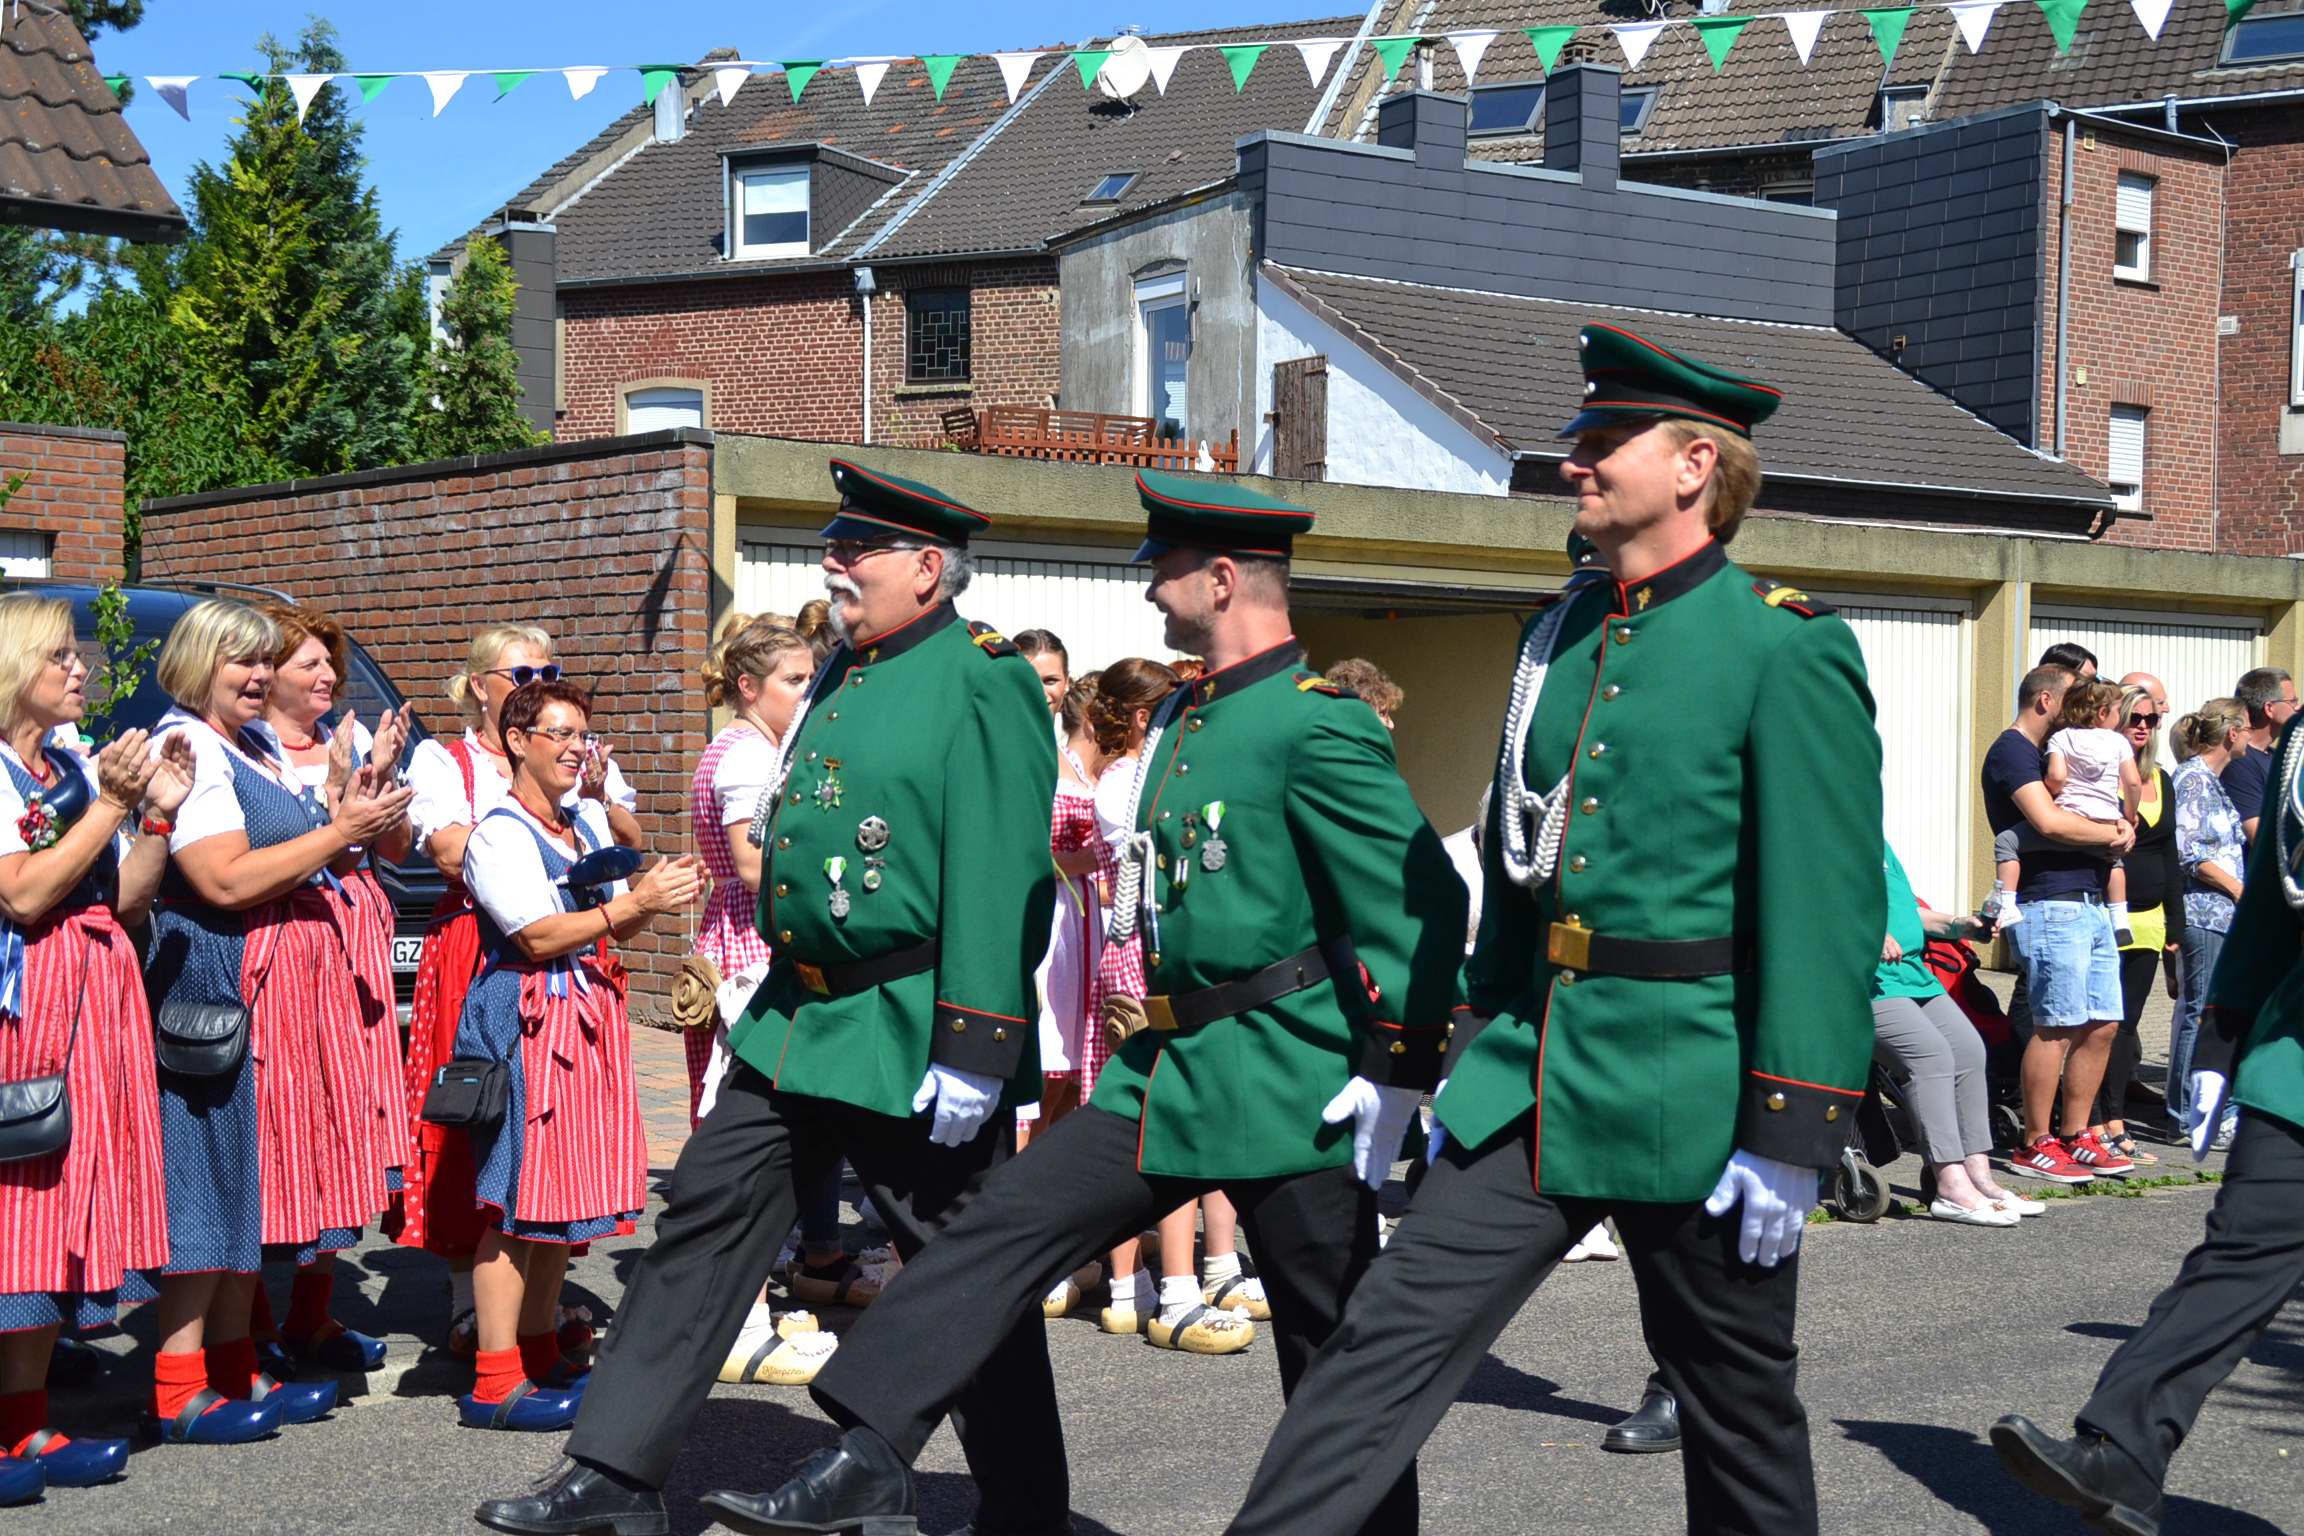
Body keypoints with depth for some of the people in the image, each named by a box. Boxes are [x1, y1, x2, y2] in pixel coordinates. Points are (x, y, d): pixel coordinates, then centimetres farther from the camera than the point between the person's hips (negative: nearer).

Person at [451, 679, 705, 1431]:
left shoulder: (590, 821, 15)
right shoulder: (498, 835, -8)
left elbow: (614, 927, 18)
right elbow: (539, 936, -16)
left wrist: (657, 894, -2)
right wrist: (635, 902, -19)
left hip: (589, 1012, 8)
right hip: (526, 1018, -8)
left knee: (563, 1189, 11)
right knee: (518, 1195, -8)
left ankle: (540, 1353, 20)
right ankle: (495, 1383, -5)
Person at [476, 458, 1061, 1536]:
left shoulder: (983, 683, -14)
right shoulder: (844, 673, 13)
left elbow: (1000, 884, -20)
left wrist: (972, 1055, -23)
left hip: (913, 1036, -8)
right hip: (798, 1020, 9)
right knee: (702, 1225, 8)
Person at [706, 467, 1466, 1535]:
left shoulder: (1316, 724, -14)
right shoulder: (1182, 716, 13)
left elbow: (1421, 904, -18)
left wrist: (1394, 1079, -19)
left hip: (1287, 1085, -8)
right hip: (1166, 1070, 8)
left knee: (1335, 1346, 5)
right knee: (1001, 1228, 0)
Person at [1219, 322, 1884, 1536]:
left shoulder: (1787, 650, -11)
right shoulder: (1559, 633, 11)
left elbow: (1832, 912, -15)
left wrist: (1790, 1139, -17)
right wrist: (1479, 1045, 18)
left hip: (1686, 1090, -6)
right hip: (1533, 1075, 6)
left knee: (1736, 1400, 11)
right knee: (1391, 1336, 0)